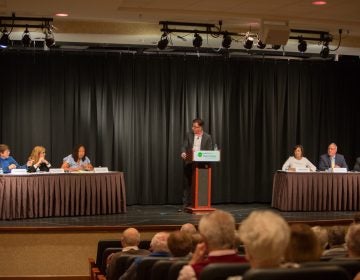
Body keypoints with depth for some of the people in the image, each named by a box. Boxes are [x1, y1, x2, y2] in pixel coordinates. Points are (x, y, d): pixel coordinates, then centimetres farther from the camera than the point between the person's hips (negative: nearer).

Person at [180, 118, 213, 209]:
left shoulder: (207, 137, 2)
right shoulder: (189, 135, 6)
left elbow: (209, 151, 0)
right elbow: (184, 146, -1)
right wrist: (183, 153, -22)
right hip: (189, 163, 1)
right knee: (187, 183, 1)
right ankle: (186, 203, 5)